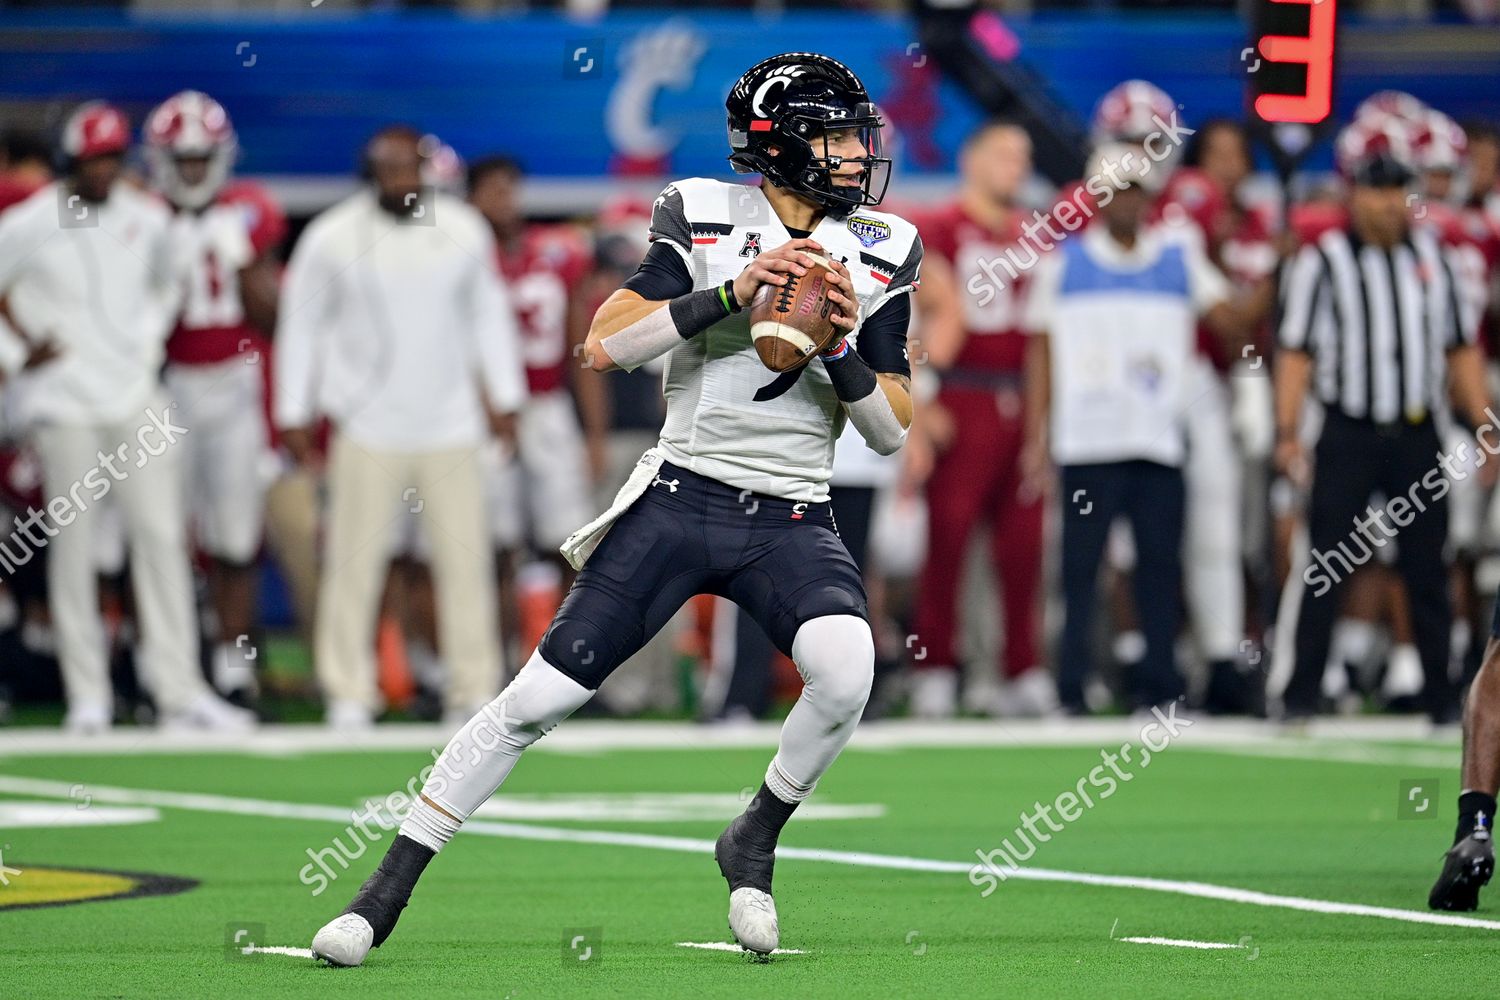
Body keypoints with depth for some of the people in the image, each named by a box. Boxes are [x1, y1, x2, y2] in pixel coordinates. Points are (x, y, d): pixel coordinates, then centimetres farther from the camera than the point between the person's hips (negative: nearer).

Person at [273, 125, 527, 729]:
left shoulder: (464, 232, 3)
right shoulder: (332, 238, -5)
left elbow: (488, 314, 15)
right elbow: (301, 327, 3)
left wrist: (503, 397, 14)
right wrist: (293, 415, 3)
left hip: (450, 425, 2)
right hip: (368, 426, -2)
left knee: (465, 559, 0)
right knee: (354, 561, -4)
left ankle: (474, 689, 7)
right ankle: (348, 694, 3)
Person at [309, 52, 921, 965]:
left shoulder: (881, 253, 5)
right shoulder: (704, 219, -1)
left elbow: (892, 431, 6)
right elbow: (606, 343, -11)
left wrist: (844, 351, -13)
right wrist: (731, 292, -19)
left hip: (792, 522, 2)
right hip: (680, 497, -2)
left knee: (845, 670, -28)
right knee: (542, 696, -8)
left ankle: (754, 843, -1)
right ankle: (388, 890, 3)